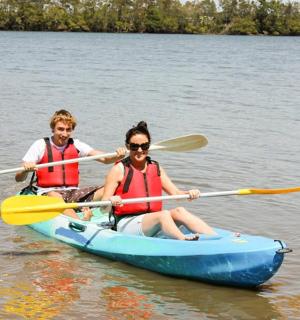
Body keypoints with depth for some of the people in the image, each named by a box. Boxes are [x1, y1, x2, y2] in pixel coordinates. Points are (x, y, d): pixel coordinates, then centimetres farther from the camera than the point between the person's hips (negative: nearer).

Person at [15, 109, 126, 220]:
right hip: (48, 193, -4)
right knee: (55, 197, -40)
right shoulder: (41, 145, 1)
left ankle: (87, 215, -40)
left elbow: (104, 158, -2)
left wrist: (117, 157, -25)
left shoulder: (76, 145, 9)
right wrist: (26, 170, -28)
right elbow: (18, 178, -4)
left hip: (73, 193, 4)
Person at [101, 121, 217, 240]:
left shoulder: (156, 168, 15)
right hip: (126, 225, -5)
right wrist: (110, 201, -27)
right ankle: (185, 242, -54)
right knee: (164, 214, -29)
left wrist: (188, 193, -10)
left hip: (153, 224, 5)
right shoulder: (119, 170, -1)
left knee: (179, 211, -21)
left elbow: (175, 193, 11)